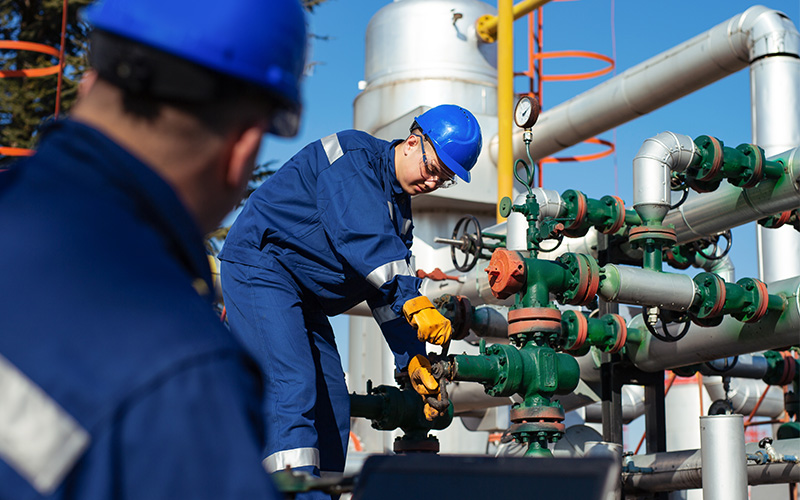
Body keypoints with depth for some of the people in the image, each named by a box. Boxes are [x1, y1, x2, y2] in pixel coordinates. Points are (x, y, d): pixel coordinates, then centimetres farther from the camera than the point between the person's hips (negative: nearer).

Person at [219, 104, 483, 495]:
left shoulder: (400, 207, 15)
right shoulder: (352, 155, -12)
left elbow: (388, 292, 13)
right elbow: (363, 237, -27)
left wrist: (414, 359, 3)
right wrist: (414, 302, -32)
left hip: (306, 298, 10)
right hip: (261, 268, -10)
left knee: (333, 408, 4)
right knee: (293, 388, -24)